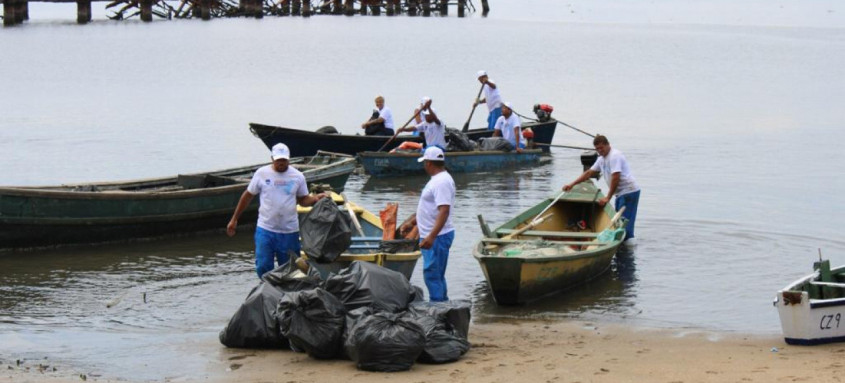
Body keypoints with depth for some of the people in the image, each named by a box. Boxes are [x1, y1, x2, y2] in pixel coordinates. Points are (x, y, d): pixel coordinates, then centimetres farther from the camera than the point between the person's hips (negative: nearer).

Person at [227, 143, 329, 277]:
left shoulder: (298, 176, 2)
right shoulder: (262, 173, 0)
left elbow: (303, 200, 9)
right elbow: (247, 196, 7)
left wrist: (315, 199, -14)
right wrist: (234, 219, 9)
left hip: (289, 231, 1)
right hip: (265, 230, -1)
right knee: (263, 267, -6)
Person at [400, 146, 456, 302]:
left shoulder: (441, 182, -19)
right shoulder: (438, 179, 16)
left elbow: (444, 211, -28)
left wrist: (431, 236, -34)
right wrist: (411, 222, 30)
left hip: (437, 237, -11)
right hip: (431, 236, 11)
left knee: (432, 274, -10)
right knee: (437, 275, 17)